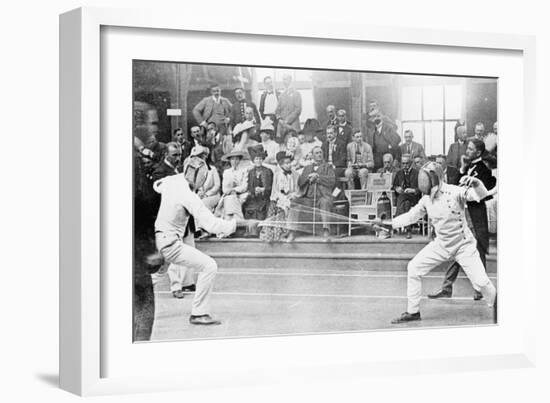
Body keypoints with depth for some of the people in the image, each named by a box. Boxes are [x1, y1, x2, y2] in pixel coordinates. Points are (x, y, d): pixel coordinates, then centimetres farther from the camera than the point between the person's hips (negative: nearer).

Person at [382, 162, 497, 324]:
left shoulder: (455, 192, -22)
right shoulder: (427, 199, -4)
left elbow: (481, 194, -35)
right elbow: (412, 216, 11)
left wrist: (475, 182, -56)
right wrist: (389, 223, 7)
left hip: (463, 245, -6)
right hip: (441, 244, 6)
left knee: (481, 282, -12)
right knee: (413, 268, -3)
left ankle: (496, 309, 19)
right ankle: (413, 311, 10)